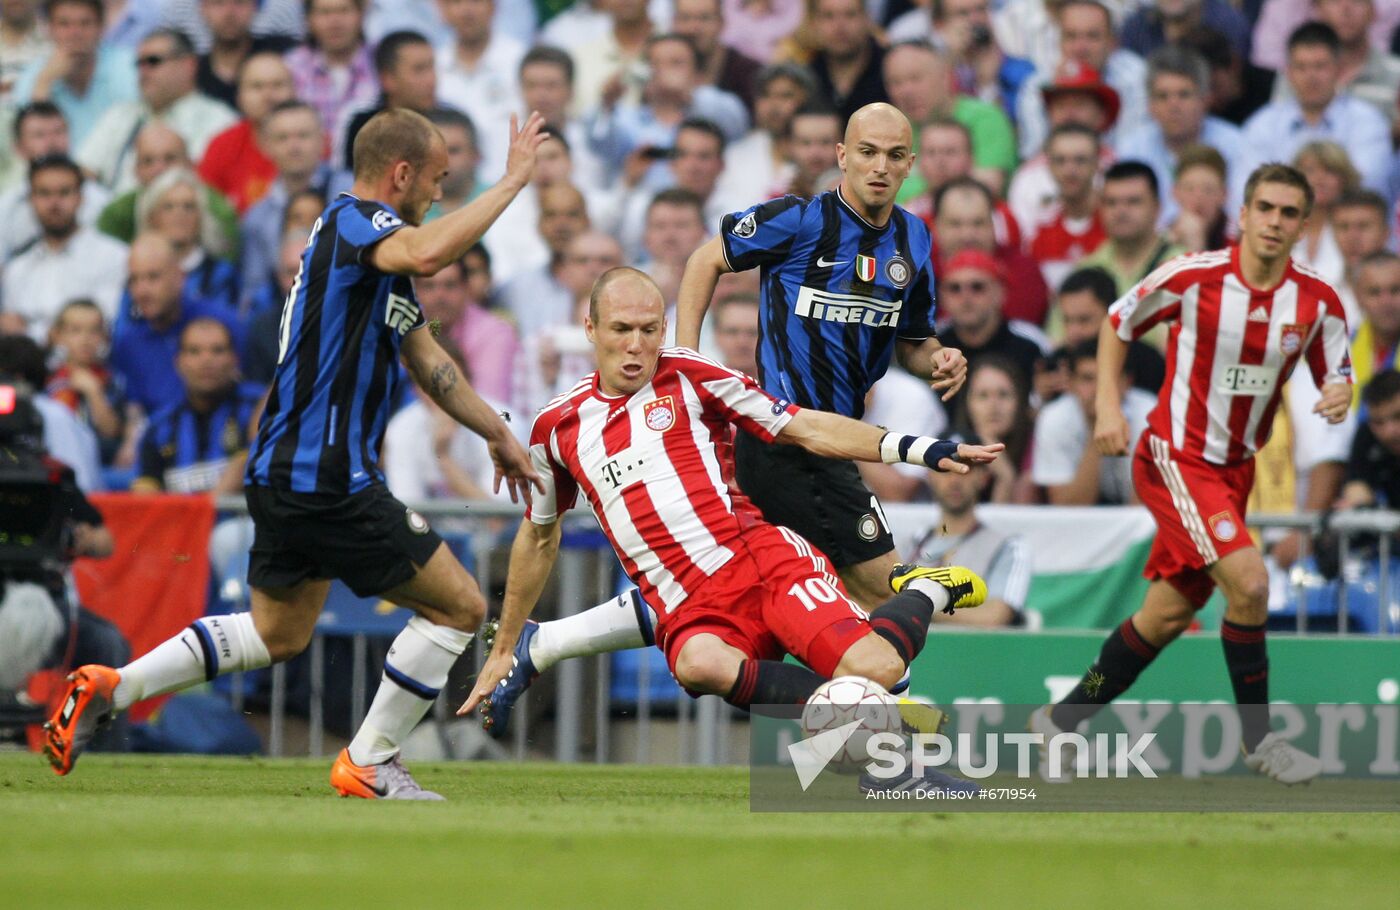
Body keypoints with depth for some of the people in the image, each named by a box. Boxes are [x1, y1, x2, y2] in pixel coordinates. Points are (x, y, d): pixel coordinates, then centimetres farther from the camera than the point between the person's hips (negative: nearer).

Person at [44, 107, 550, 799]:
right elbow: (427, 253, -36)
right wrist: (511, 182, -27)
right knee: (458, 606, -3)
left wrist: (499, 434, 34)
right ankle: (368, 764, 3)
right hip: (326, 477, -11)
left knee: (277, 635, 24)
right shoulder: (353, 220, -12)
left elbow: (430, 365, 31)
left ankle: (110, 687, 17)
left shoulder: (376, 248, 20)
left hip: (287, 475, 11)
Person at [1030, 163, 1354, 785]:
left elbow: (1336, 376, 7)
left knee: (1168, 615, 10)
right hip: (1176, 456, -5)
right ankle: (1257, 737, -7)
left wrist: (1340, 396, -18)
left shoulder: (1318, 304, -5)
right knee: (1248, 581, -22)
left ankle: (1059, 721, 27)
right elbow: (1117, 322, 2)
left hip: (1236, 470, 5)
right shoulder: (1192, 278, -14)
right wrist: (1108, 406, -7)